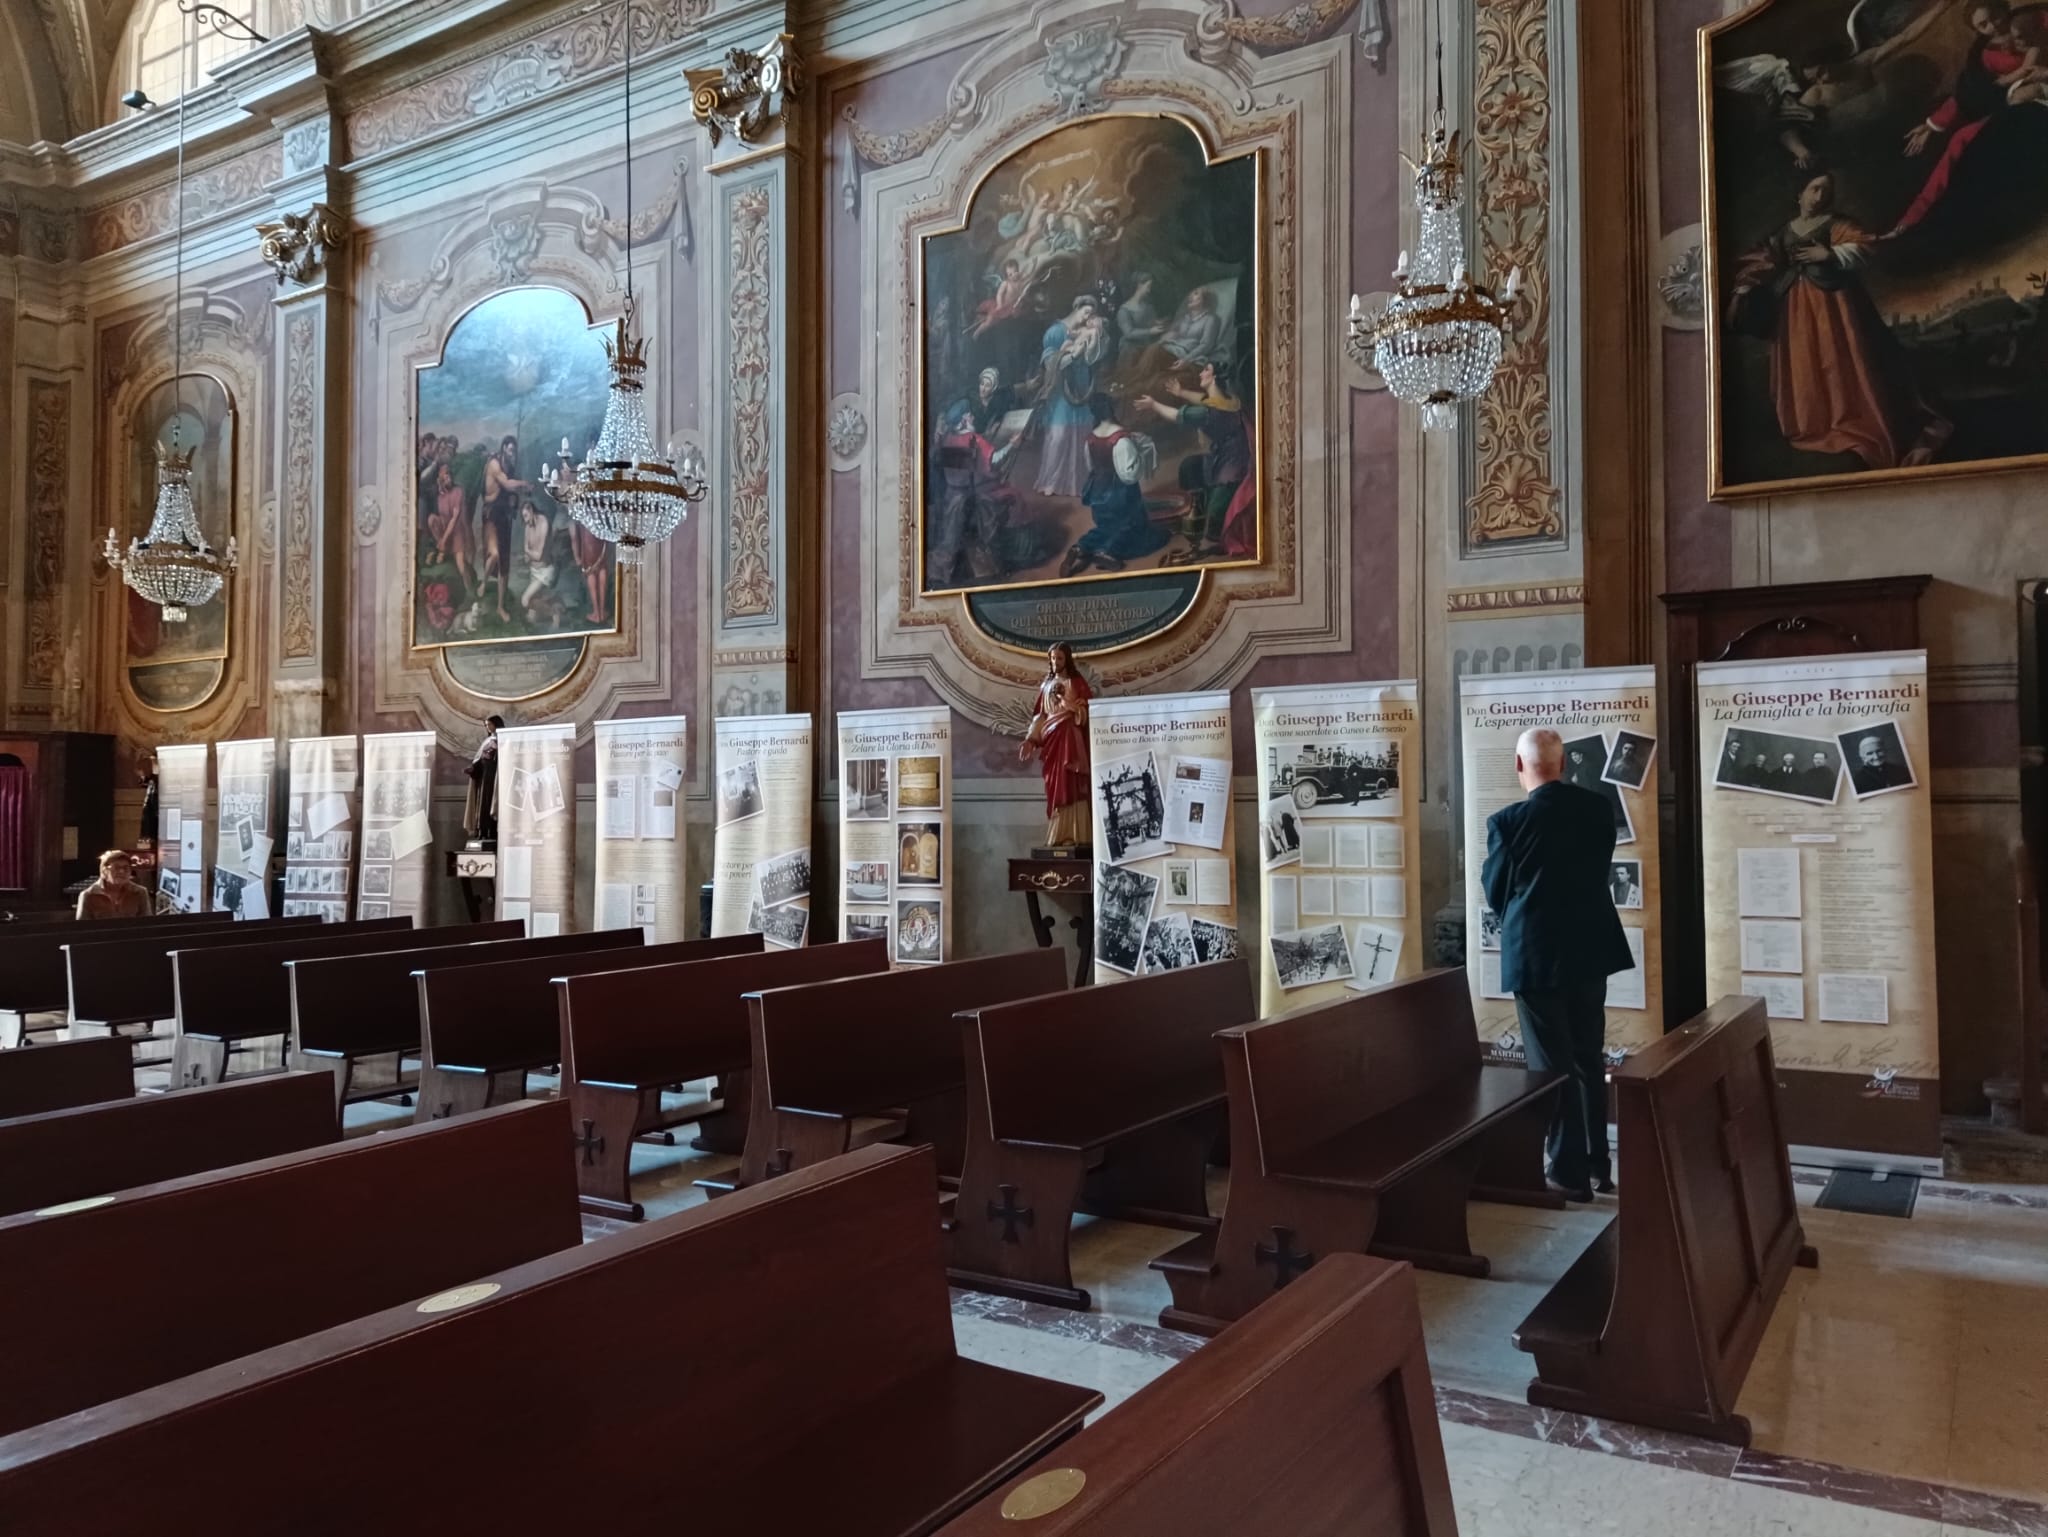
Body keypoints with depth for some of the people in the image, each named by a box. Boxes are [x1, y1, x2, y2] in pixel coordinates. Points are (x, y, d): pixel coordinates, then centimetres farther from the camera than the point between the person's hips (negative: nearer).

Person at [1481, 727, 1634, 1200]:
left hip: (1536, 954, -5)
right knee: (1589, 1059, 17)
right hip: (1589, 948, 6)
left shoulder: (1509, 820, -16)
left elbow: (1495, 893, -6)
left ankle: (1570, 1173, 11)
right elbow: (1600, 873, 12)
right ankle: (1597, 1164, 27)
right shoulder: (1596, 809, -1)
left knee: (1551, 1065, 4)